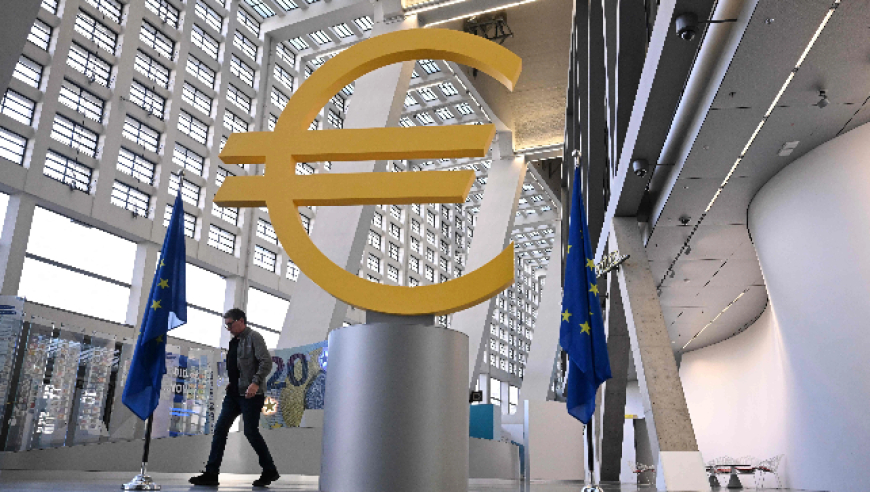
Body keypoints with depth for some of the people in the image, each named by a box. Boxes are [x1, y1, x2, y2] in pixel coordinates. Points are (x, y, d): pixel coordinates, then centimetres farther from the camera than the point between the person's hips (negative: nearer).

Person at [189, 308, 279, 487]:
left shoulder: (254, 337, -7)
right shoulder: (234, 341, 17)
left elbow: (266, 361, -17)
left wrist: (256, 382, -26)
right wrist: (232, 382, 10)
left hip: (250, 393, -8)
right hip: (234, 392, 8)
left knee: (251, 432, -4)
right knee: (220, 428, 3)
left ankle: (270, 471, 11)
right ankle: (211, 474, 7)